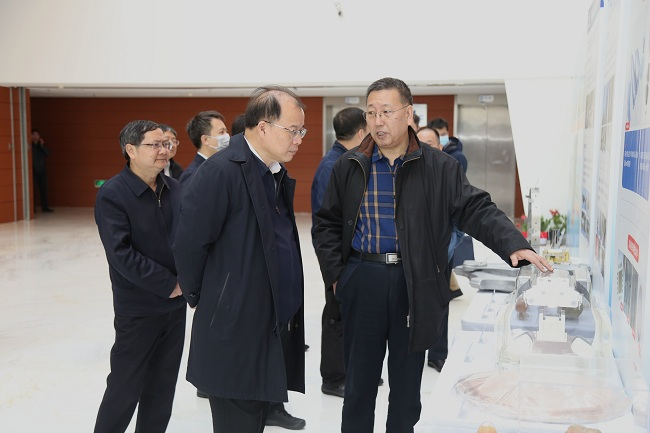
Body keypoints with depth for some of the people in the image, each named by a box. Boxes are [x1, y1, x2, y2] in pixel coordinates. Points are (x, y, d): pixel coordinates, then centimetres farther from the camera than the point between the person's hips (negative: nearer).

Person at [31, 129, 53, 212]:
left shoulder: (41, 145, 13)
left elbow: (47, 154, 3)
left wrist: (42, 146, -8)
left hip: (42, 171, 5)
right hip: (33, 171, -5)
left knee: (43, 189, 6)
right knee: (32, 189, -4)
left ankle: (45, 206, 11)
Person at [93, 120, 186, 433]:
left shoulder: (174, 188, 2)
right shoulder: (112, 194, -13)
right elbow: (122, 255, -19)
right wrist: (169, 284, -16)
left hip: (176, 304, 5)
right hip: (138, 309, -5)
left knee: (162, 385, 15)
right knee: (125, 386, 7)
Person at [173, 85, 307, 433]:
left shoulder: (278, 173, 9)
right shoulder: (221, 171, -17)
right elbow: (189, 244, -15)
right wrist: (200, 300, -3)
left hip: (278, 324, 7)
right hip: (236, 329, -7)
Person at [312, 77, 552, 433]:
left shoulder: (440, 169, -2)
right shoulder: (349, 167, 3)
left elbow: (477, 210, -8)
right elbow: (328, 223, 9)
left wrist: (514, 244, -24)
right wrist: (334, 273, 0)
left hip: (415, 284, 0)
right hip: (362, 281, 1)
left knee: (407, 378, 13)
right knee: (359, 376, 10)